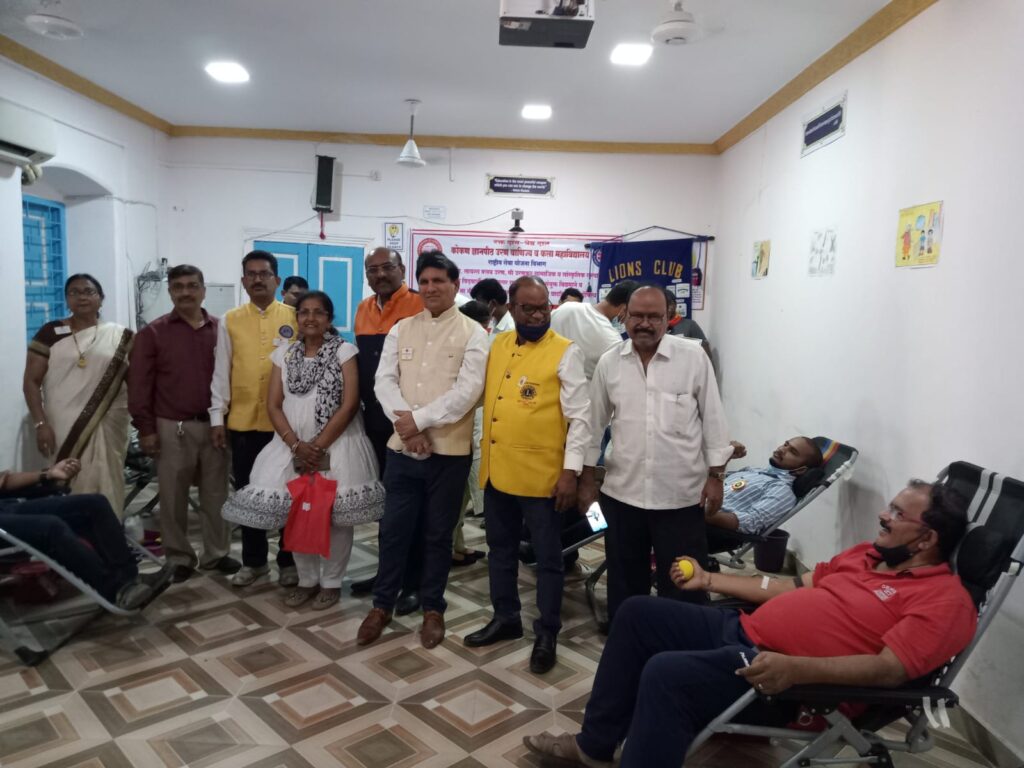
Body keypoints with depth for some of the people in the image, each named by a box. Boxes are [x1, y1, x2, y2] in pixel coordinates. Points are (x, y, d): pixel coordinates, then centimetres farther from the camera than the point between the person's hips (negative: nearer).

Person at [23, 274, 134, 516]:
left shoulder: (120, 335, 5)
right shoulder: (50, 333, 3)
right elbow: (31, 382, 2)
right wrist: (41, 423, -6)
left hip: (108, 427, 1)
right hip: (65, 428, 0)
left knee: (106, 488, 4)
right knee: (71, 490, 1)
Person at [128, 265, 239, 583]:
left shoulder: (221, 329, 5)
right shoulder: (153, 332, 1)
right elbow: (140, 384, -1)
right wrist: (146, 428, -6)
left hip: (214, 425, 2)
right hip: (172, 428, -1)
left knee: (215, 493, 9)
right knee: (173, 497, 7)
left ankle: (217, 553, 22)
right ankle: (179, 558, 21)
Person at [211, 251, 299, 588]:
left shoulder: (294, 318, 1)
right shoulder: (229, 321, 6)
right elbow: (221, 371, 6)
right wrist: (217, 416, 1)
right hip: (243, 422, 2)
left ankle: (289, 560, 21)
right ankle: (253, 560, 26)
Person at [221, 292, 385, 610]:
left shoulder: (344, 351, -2)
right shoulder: (284, 354, 9)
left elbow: (349, 404, -9)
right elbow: (274, 405, 4)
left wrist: (319, 445, -14)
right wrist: (297, 445, -11)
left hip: (336, 446, -3)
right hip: (292, 447, 4)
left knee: (334, 515, -1)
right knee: (297, 514, 7)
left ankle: (331, 582, 16)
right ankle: (307, 580, 24)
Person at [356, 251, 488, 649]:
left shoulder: (472, 333, -4)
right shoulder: (401, 329, 9)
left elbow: (467, 390, -14)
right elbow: (384, 381, 1)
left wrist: (420, 419, -16)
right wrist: (406, 425, -14)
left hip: (449, 451, -3)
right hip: (402, 447, 3)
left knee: (438, 534, 10)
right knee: (394, 529, 11)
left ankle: (432, 609, 27)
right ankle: (382, 605, 28)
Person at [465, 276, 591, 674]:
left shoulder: (565, 352, -9)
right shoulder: (498, 345, 9)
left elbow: (580, 417, -10)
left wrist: (571, 470, -16)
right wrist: (485, 456, 14)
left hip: (541, 474, -6)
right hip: (496, 470, 6)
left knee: (547, 557, 9)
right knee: (501, 550, 19)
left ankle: (547, 634, 25)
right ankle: (506, 617, 38)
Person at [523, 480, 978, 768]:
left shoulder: (943, 599, -9)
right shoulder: (870, 554, 17)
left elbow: (890, 669, -21)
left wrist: (798, 669, -34)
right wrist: (709, 581, 21)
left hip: (783, 675, -9)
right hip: (744, 630, 10)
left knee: (666, 672, -30)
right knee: (639, 613, 7)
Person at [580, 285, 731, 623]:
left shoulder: (694, 357, -5)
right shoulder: (609, 362, 2)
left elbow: (713, 418, -1)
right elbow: (595, 423, 9)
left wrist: (715, 476, -3)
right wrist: (587, 477, 10)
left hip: (681, 494, -2)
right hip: (622, 492, 3)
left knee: (681, 584, 9)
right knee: (624, 581, 16)